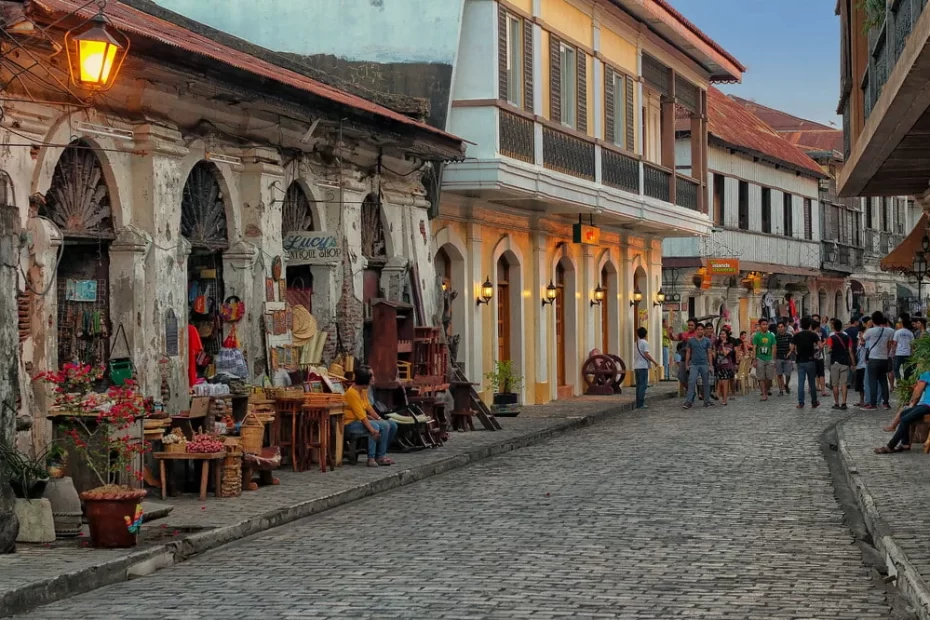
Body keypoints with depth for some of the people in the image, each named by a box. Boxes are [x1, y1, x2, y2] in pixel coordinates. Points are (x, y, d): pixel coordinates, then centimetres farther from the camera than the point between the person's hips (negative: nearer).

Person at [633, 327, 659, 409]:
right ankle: (640, 404, -9)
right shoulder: (645, 343, -9)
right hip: (643, 366, -7)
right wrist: (654, 362, -7)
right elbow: (646, 354, -17)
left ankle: (638, 403, 11)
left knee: (639, 385, 11)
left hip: (636, 366, 7)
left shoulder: (636, 343, 13)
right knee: (643, 385, -5)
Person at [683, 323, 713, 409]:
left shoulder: (707, 341, 7)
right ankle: (688, 402, -14)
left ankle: (707, 401, 14)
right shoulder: (691, 340, 7)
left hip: (704, 364, 1)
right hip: (694, 364, -1)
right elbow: (688, 353, 9)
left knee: (706, 383, 6)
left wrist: (710, 365, 1)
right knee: (691, 383, -10)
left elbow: (709, 353, 8)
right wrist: (686, 364, 3)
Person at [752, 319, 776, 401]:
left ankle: (766, 392, 19)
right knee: (761, 378, -3)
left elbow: (773, 348, 9)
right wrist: (754, 360, -7)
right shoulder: (757, 336, 1)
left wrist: (773, 360, 2)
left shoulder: (771, 335, 8)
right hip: (760, 359, -2)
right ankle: (764, 394, -2)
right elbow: (754, 348, -1)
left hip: (769, 359, 2)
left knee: (769, 378, 0)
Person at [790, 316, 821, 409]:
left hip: (800, 361, 1)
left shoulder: (796, 336, 2)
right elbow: (820, 346, -12)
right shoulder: (813, 335, -3)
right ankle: (814, 403, 15)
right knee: (812, 383, 7)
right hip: (810, 361, -1)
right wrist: (814, 350, 8)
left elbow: (792, 349, -4)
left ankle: (801, 403, -1)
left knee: (800, 382, 3)